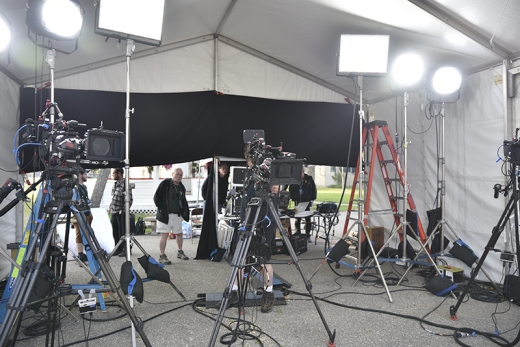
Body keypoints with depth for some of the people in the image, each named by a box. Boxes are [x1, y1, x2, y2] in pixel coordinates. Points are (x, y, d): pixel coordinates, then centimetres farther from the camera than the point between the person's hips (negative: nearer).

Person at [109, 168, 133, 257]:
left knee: (123, 232, -1)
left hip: (121, 212, -8)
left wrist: (123, 209, -17)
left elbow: (130, 199, -16)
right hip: (114, 212, 8)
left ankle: (126, 250, 10)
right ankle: (118, 249, 25)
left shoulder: (125, 184, -14)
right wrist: (110, 206, 12)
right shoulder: (115, 183, 12)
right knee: (115, 232, 13)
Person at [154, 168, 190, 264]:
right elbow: (156, 197, -8)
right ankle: (162, 256, 5)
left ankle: (180, 252, 31)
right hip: (165, 214, -6)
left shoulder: (181, 187, 11)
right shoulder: (165, 183, -8)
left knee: (179, 233, 14)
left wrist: (184, 210, 10)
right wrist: (161, 208, -12)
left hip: (177, 215, 6)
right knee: (164, 235, -5)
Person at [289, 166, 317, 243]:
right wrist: (293, 198, -4)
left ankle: (308, 236, 13)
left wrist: (312, 199, -4)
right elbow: (291, 190, 7)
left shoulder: (309, 179, 0)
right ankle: (298, 235, 13)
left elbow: (314, 189, 4)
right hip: (298, 202, 0)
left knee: (307, 219, 4)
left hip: (307, 202, 0)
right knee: (297, 219, 3)